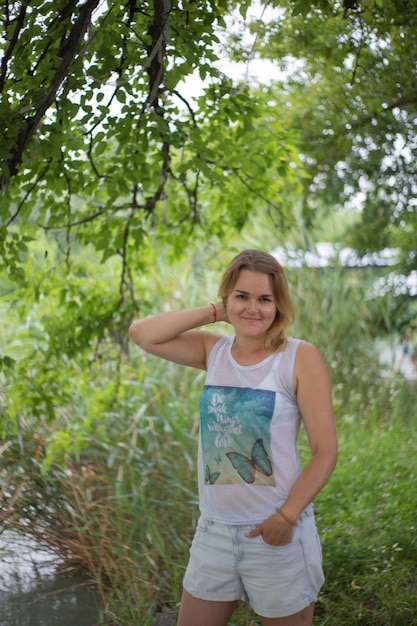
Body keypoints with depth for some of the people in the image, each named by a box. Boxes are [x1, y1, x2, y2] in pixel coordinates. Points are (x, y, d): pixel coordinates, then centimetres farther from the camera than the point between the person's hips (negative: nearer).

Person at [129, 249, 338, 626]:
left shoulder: (300, 358, -10)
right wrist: (214, 312, -6)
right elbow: (142, 334, -5)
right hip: (213, 530, 4)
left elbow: (326, 451, -11)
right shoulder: (213, 351, 4)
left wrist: (286, 517, -20)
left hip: (277, 531, -4)